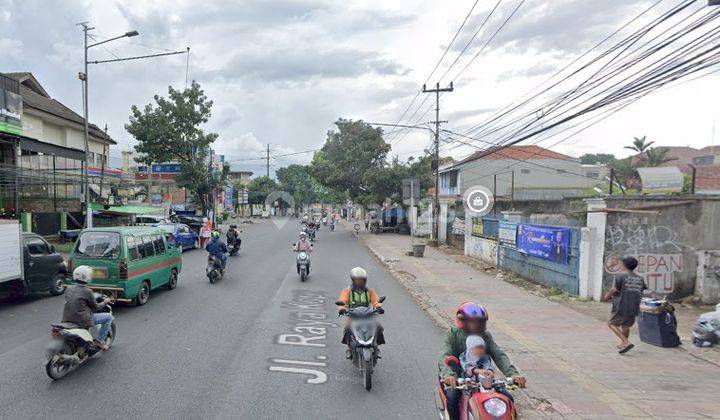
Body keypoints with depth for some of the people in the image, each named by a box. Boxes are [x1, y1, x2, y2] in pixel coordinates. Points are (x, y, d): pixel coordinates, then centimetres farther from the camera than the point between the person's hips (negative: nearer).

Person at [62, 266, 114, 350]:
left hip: (67, 319, 8)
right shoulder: (87, 291, -13)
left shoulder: (68, 289, 6)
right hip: (82, 320, -8)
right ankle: (99, 341, 6)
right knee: (109, 317, 6)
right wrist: (105, 302, 15)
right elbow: (95, 307, -3)